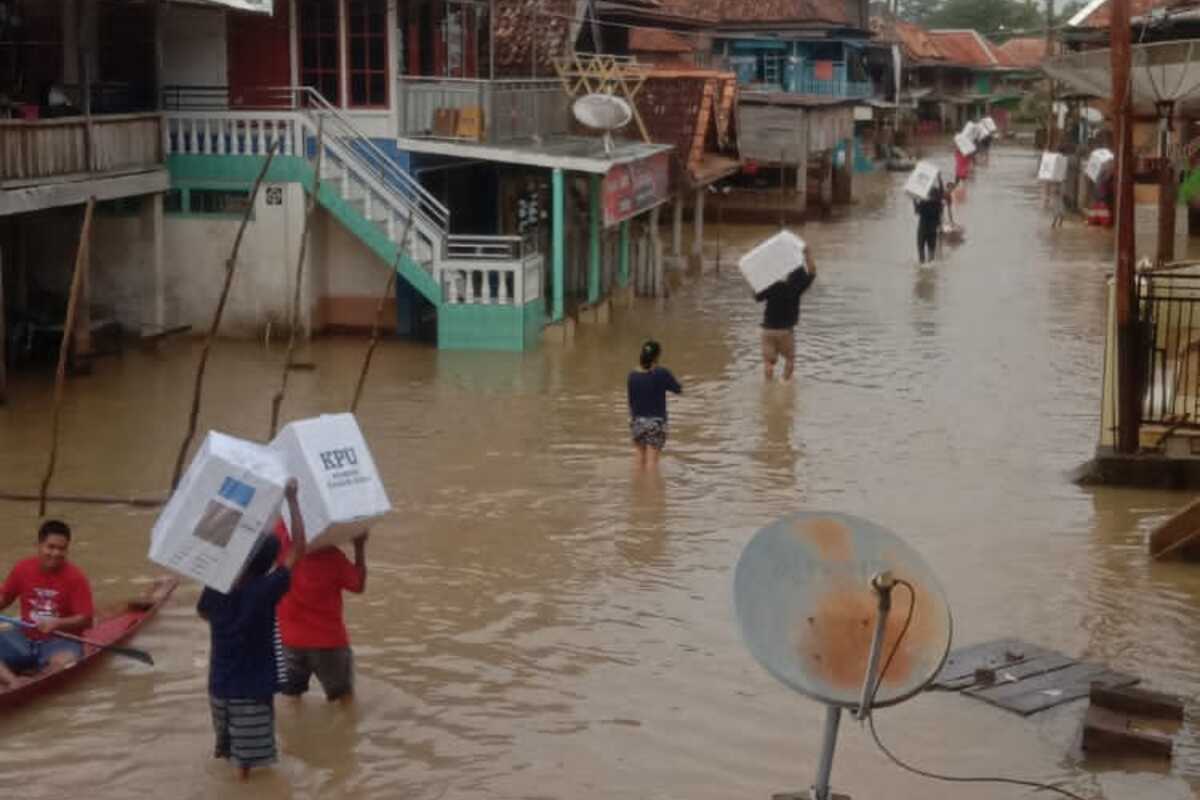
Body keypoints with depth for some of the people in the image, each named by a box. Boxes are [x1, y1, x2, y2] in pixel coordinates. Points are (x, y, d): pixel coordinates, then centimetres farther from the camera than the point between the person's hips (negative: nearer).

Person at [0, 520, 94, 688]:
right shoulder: (22, 568, -1)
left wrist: (57, 623, -28)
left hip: (60, 640, -4)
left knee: (65, 661, -38)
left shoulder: (76, 577, -12)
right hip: (25, 636, 4)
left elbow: (85, 619, -13)